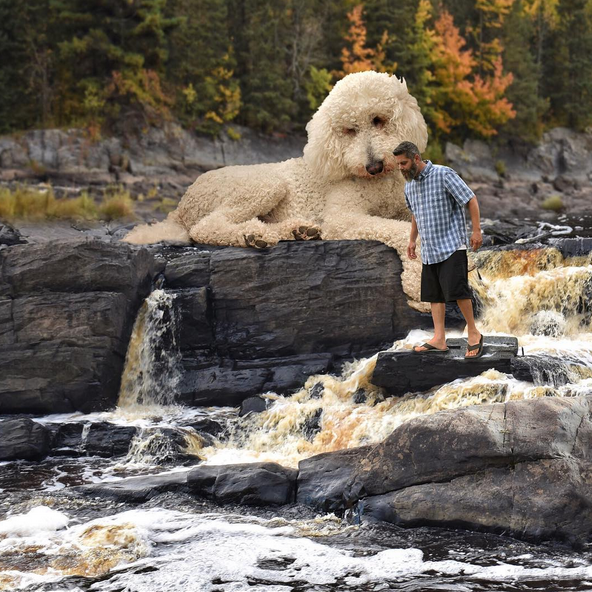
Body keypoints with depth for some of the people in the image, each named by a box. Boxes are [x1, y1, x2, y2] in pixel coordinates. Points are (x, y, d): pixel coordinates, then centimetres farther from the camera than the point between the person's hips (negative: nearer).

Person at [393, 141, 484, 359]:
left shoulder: (444, 175, -11)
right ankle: (439, 340, 3)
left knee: (456, 289, -15)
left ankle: (473, 333, -3)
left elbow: (471, 200, -10)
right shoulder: (409, 186, 12)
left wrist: (476, 230, -14)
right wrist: (412, 240, 27)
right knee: (434, 294, 3)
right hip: (429, 249, 8)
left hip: (452, 245, -8)